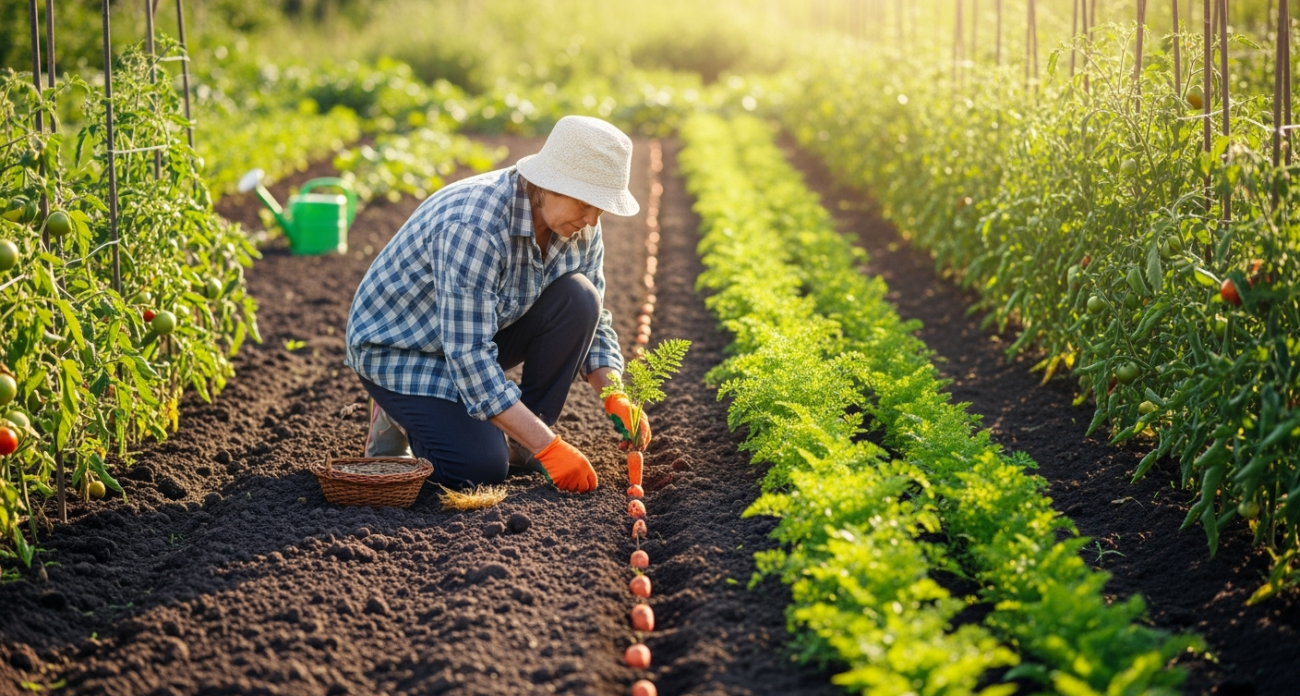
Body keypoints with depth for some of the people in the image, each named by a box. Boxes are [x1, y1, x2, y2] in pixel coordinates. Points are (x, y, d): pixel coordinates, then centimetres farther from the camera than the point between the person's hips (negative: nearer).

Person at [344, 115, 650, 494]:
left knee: (577, 297, -18)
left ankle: (521, 437, -4)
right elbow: (468, 356, -36)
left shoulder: (578, 224, -11)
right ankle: (400, 414, 5)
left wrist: (616, 399, -19)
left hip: (486, 329, 7)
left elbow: (592, 322, 0)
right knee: (482, 466, -26)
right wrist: (549, 448, -36)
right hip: (398, 346, -7)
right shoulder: (473, 226, -35)